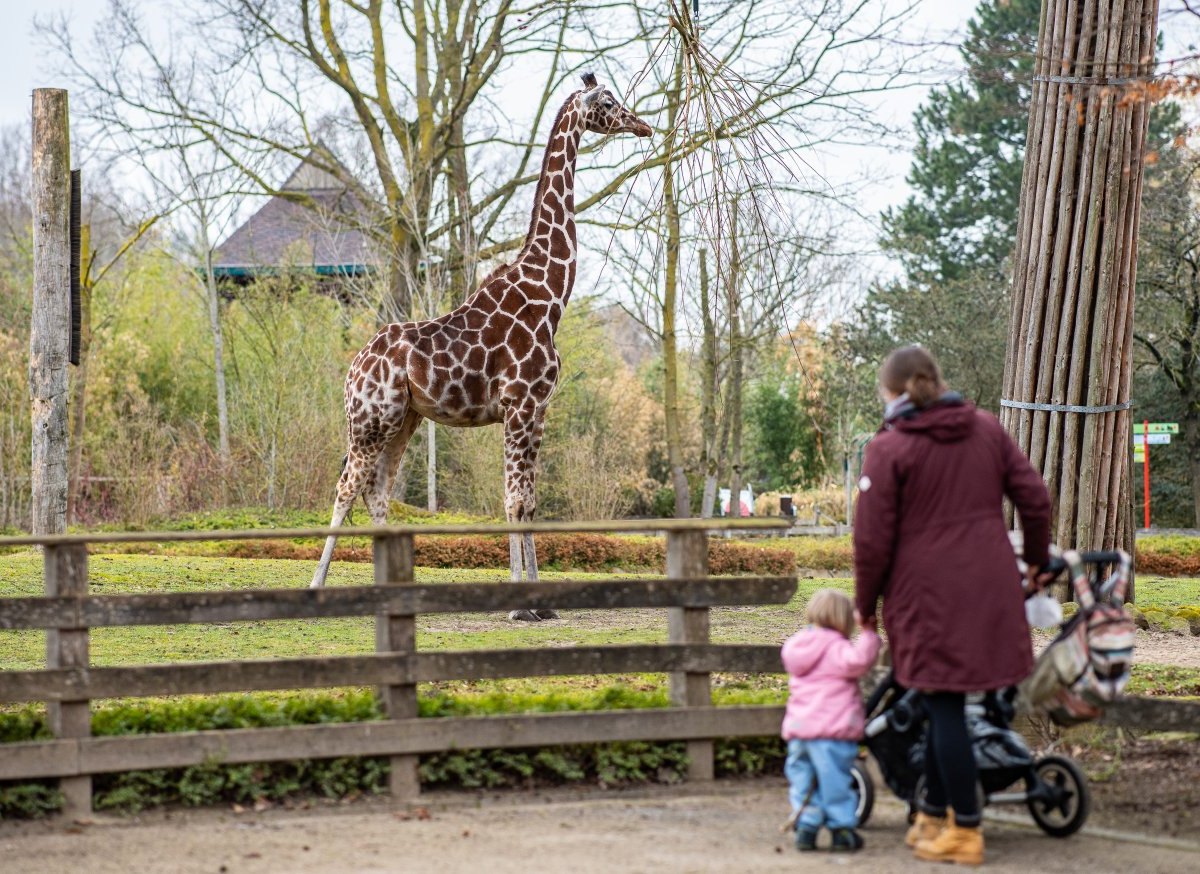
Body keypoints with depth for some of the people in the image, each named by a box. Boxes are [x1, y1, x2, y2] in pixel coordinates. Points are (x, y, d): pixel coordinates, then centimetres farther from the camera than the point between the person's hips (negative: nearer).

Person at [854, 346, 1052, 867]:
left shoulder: (889, 448, -8)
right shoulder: (987, 430, 7)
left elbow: (873, 540, -9)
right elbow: (1035, 499, 8)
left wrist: (866, 604, 5)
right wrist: (1037, 560, 24)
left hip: (929, 594, -5)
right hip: (990, 589, 5)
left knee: (945, 708, 2)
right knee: (945, 705, 16)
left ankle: (964, 832, 7)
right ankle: (933, 815, 24)